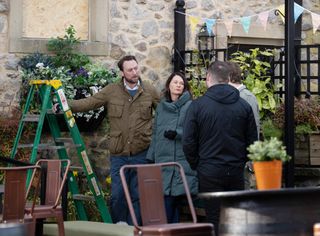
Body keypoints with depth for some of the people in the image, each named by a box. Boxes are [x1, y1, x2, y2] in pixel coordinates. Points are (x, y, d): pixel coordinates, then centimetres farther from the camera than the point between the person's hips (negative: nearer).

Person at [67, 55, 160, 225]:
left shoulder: (150, 91, 3)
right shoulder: (111, 91, 0)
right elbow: (89, 103, -6)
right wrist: (66, 105, -18)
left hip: (142, 153, 0)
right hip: (119, 154, 0)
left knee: (137, 195, 6)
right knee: (117, 195, 1)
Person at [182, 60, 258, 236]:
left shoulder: (197, 106, -6)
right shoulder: (244, 106, 4)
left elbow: (188, 142, -5)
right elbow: (253, 141, 7)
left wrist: (196, 165, 9)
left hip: (209, 173, -3)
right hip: (236, 172, 3)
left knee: (214, 221, 1)